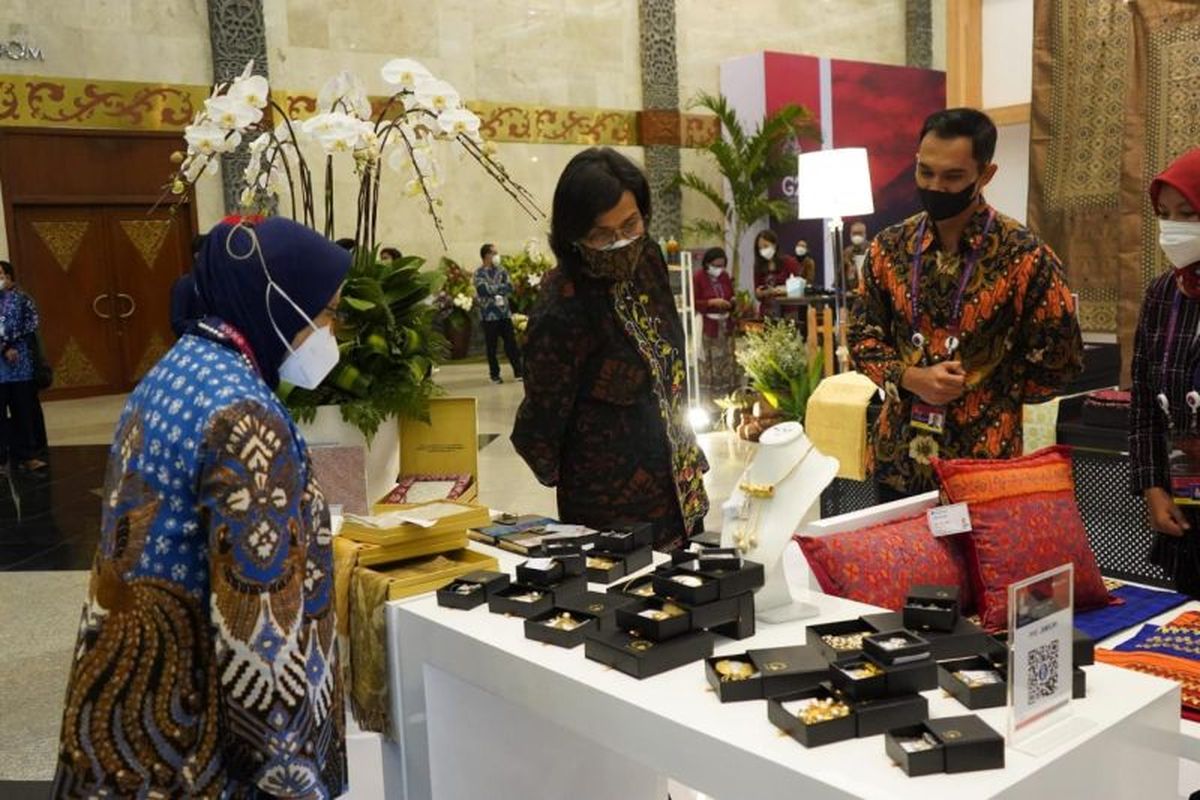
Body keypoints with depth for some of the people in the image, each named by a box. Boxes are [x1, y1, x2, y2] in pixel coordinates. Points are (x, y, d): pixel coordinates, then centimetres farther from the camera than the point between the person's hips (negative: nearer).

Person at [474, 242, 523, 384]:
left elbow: (510, 287, -2)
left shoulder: (501, 270, 10)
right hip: (489, 315, -3)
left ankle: (518, 372, 8)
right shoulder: (479, 273, -2)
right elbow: (483, 289, -18)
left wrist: (493, 289, -14)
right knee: (491, 346, 3)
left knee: (511, 343, 2)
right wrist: (501, 287, -6)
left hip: (505, 313, 3)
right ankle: (494, 374, 13)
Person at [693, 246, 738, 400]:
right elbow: (693, 303, -12)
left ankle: (728, 392, 18)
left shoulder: (725, 276, 8)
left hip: (725, 324, 6)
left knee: (727, 360, 9)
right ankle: (709, 395, 5)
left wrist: (733, 301, -4)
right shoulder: (698, 277, -10)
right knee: (710, 361, -3)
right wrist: (712, 302, -22)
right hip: (708, 325, -6)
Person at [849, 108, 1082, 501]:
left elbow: (1059, 363, -5)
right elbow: (862, 334, 6)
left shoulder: (1024, 256, -11)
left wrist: (978, 389, -7)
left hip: (982, 464, -3)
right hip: (896, 458, 4)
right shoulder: (890, 247, 1)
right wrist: (911, 378, -11)